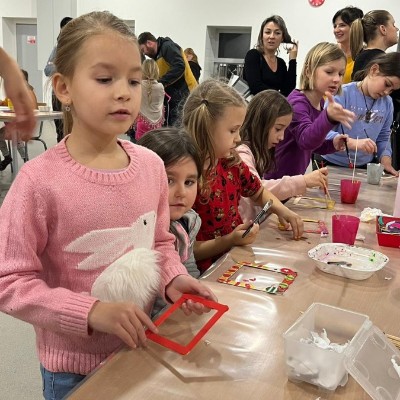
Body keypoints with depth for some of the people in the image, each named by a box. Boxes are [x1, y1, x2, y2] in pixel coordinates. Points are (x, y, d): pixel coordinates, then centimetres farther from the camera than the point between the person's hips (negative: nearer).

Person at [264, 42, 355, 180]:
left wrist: (332, 145, -3)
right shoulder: (297, 102, -20)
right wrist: (328, 116, -55)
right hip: (276, 178, -8)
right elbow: (306, 140, -38)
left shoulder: (320, 103, 4)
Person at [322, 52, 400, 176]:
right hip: (331, 164, -4)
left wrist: (385, 160, -4)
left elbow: (383, 138, 13)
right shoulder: (343, 94, -14)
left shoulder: (387, 103, 6)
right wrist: (353, 143, -33)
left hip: (364, 167, 5)